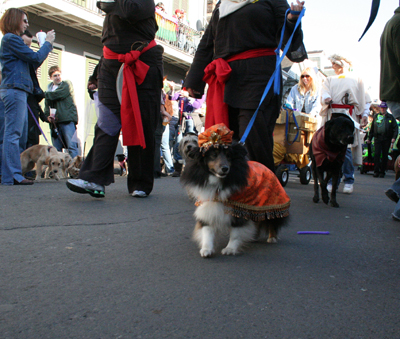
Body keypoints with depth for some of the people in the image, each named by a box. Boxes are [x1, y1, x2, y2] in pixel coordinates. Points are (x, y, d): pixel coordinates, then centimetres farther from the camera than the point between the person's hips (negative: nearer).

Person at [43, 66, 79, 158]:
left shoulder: (67, 84, 7)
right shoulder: (49, 88, 22)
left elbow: (56, 95, -10)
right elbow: (46, 105, 17)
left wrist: (44, 94, 5)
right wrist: (47, 116, -3)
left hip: (68, 120, -5)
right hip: (54, 122, 6)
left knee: (72, 146, -12)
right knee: (56, 149, 5)